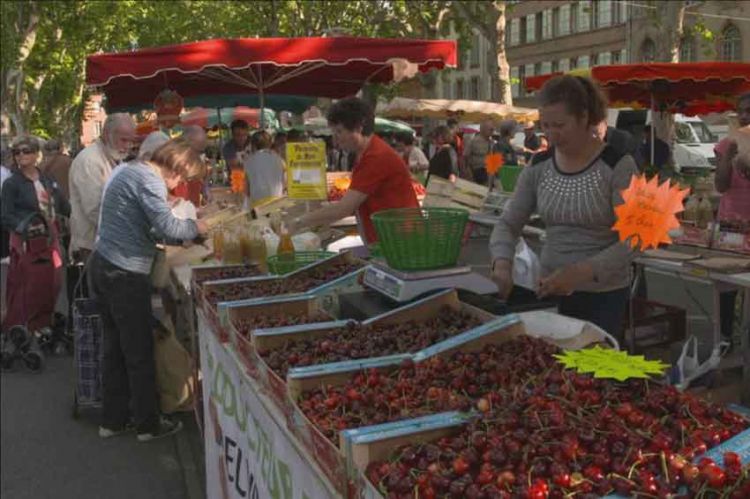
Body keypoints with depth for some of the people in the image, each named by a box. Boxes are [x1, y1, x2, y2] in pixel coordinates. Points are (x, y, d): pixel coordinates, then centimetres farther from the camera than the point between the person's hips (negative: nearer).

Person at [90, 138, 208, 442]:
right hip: (126, 274, -10)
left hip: (103, 266, 10)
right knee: (140, 352, 2)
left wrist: (179, 238, 16)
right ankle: (148, 425, 13)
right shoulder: (148, 180, -14)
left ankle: (113, 420, 24)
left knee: (115, 348, 16)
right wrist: (195, 227, -5)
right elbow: (166, 225, -23)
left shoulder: (128, 170, 17)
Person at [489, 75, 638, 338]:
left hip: (604, 294, -4)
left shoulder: (617, 165, -13)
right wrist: (502, 262, -16)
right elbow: (508, 223, 3)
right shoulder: (538, 166, 0)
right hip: (551, 290, 4)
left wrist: (581, 272, -28)